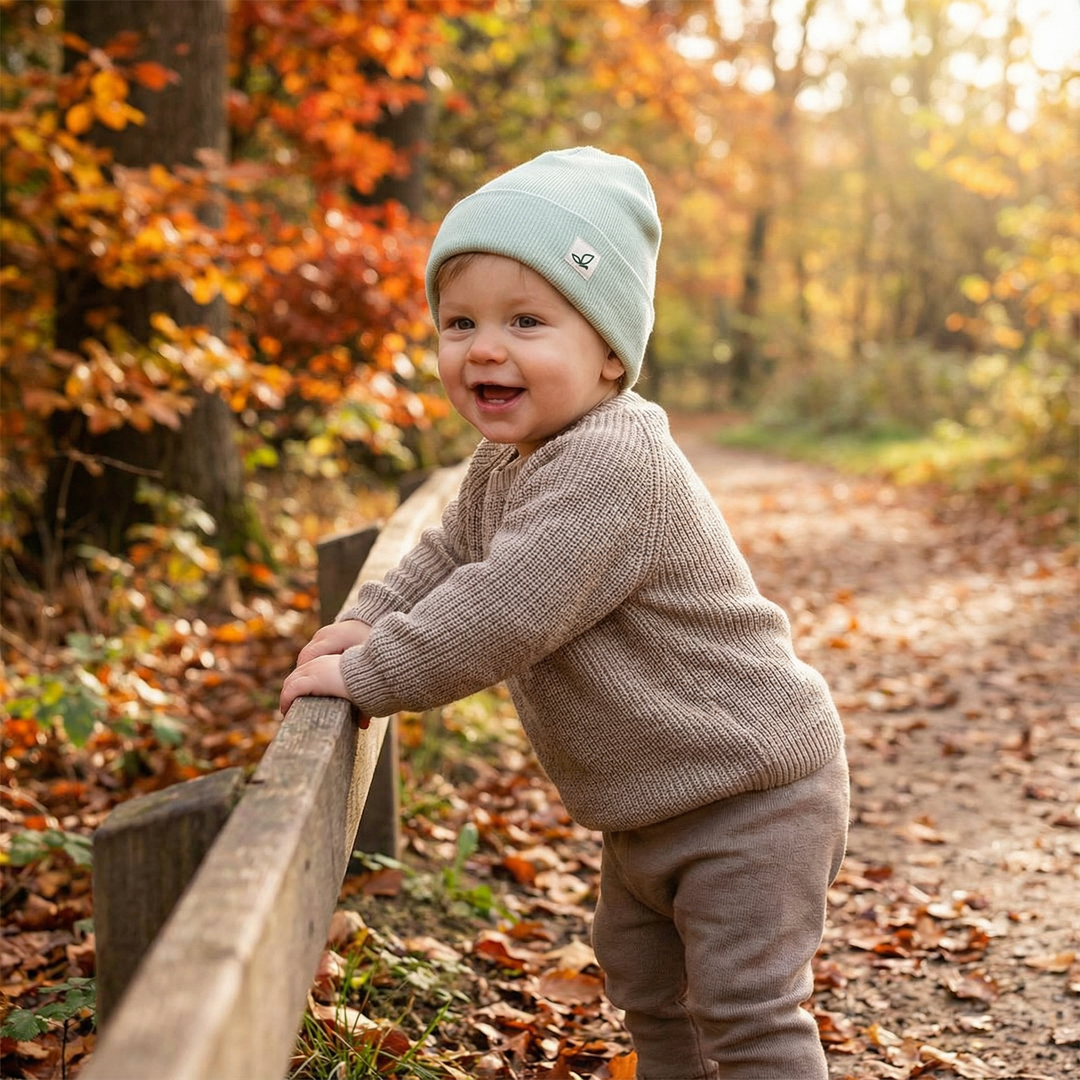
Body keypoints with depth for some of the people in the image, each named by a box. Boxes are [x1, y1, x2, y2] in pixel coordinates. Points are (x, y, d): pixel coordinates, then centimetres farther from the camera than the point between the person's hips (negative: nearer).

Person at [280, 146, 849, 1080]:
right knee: (643, 976, 23)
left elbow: (503, 615, -34)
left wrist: (368, 675, -24)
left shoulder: (611, 467, -30)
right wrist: (372, 622, 2)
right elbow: (450, 556, 19)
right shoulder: (505, 464, 4)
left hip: (748, 791, -10)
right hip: (649, 802, 10)